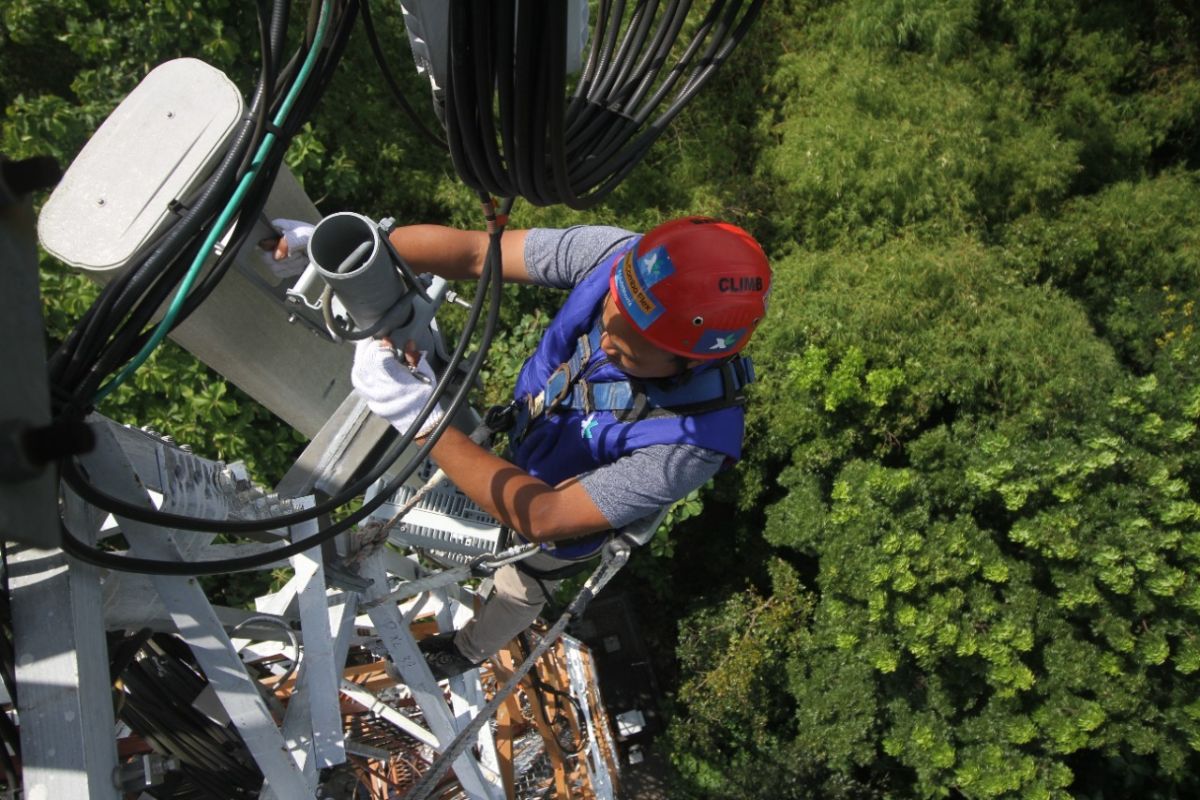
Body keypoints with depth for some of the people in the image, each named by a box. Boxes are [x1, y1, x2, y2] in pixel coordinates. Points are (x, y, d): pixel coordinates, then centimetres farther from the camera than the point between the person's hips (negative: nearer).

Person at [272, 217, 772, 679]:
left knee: (520, 589, 29)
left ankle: (472, 650, 63)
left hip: (563, 510, -2)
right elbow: (471, 252, -30)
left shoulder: (693, 438, -44)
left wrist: (422, 420, -43)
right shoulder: (623, 258, -34)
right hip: (525, 434, 3)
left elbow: (542, 518, -38)